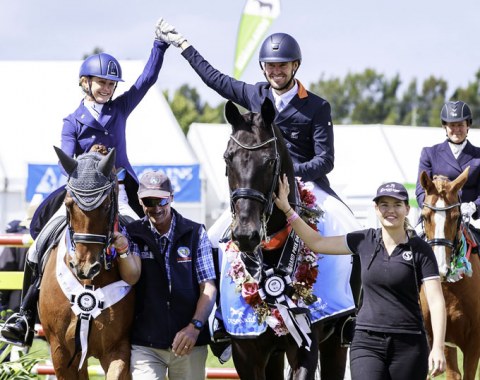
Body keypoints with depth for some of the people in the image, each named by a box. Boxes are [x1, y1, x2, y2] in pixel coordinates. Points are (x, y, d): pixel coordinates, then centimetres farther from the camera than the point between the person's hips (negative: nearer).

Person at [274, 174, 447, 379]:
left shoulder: (420, 250, -3)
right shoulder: (365, 241, 7)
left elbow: (436, 300, -8)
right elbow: (317, 242, 16)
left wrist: (438, 347, -18)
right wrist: (286, 209, 10)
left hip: (408, 345, -2)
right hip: (367, 342, 2)